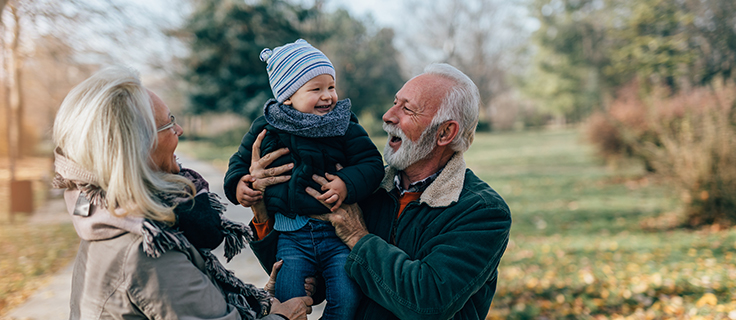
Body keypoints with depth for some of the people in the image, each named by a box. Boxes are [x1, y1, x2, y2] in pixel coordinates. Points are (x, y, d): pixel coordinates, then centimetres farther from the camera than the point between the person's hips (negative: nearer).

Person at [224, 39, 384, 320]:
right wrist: (239, 184, -3)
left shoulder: (344, 126, 2)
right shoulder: (266, 128, 4)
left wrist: (347, 184, -18)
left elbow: (371, 162, 0)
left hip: (337, 228, 0)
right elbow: (241, 161, 18)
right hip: (292, 234, 1)